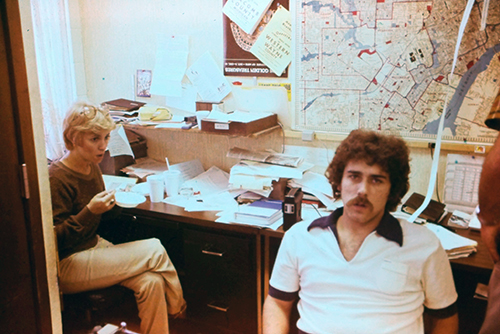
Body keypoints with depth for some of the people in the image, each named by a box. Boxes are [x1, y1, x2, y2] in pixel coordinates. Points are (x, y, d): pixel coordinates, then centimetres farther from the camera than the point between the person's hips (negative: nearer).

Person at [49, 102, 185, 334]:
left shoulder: (92, 167, 6)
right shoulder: (56, 178, -19)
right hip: (67, 266, -8)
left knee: (151, 282, -16)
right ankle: (177, 308, 7)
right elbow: (56, 240, -20)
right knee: (155, 250, -15)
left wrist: (116, 201, -1)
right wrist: (90, 211, -30)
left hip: (95, 246, 8)